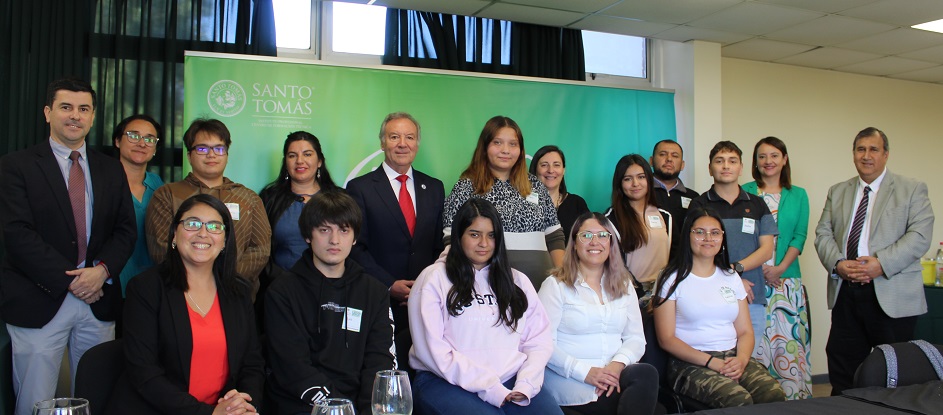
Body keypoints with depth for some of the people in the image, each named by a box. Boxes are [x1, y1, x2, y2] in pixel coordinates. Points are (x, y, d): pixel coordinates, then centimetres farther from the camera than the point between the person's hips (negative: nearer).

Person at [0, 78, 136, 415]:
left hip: (99, 302, 3)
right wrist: (69, 280, -13)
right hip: (38, 303, -3)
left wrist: (102, 269, -10)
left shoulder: (111, 170, 12)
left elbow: (125, 229, 8)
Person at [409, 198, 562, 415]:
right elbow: (432, 350, -6)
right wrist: (490, 388, -13)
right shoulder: (434, 279, 3)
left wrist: (526, 384, -8)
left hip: (510, 382, 4)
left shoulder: (517, 281, 18)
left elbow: (540, 340, 10)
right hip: (446, 383, -4)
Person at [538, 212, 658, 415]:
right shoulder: (556, 285, 2)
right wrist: (584, 372, -18)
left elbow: (636, 338, 10)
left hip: (614, 373, 5)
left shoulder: (624, 285, 17)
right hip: (569, 377, -5)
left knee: (646, 373, -29)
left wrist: (618, 364, -12)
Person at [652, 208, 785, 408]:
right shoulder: (673, 280, 2)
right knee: (739, 401, -32)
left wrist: (741, 359, -9)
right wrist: (711, 362, -15)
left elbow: (745, 331, 14)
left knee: (775, 396, -25)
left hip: (733, 358, 5)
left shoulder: (731, 277, 19)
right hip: (691, 364, -5)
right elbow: (666, 339, -5)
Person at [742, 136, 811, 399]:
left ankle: (792, 396, 10)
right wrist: (758, 268, -11)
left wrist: (779, 268, -10)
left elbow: (799, 237, 4)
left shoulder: (798, 195, 11)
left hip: (786, 278, 2)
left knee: (788, 342, 0)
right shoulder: (745, 192, 5)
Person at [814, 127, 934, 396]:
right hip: (845, 294, 3)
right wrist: (837, 263, -10)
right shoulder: (837, 192, 17)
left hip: (892, 296, -3)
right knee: (842, 373, 6)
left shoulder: (912, 189, 5)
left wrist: (881, 264, -19)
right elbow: (823, 233, 9)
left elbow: (920, 236, -7)